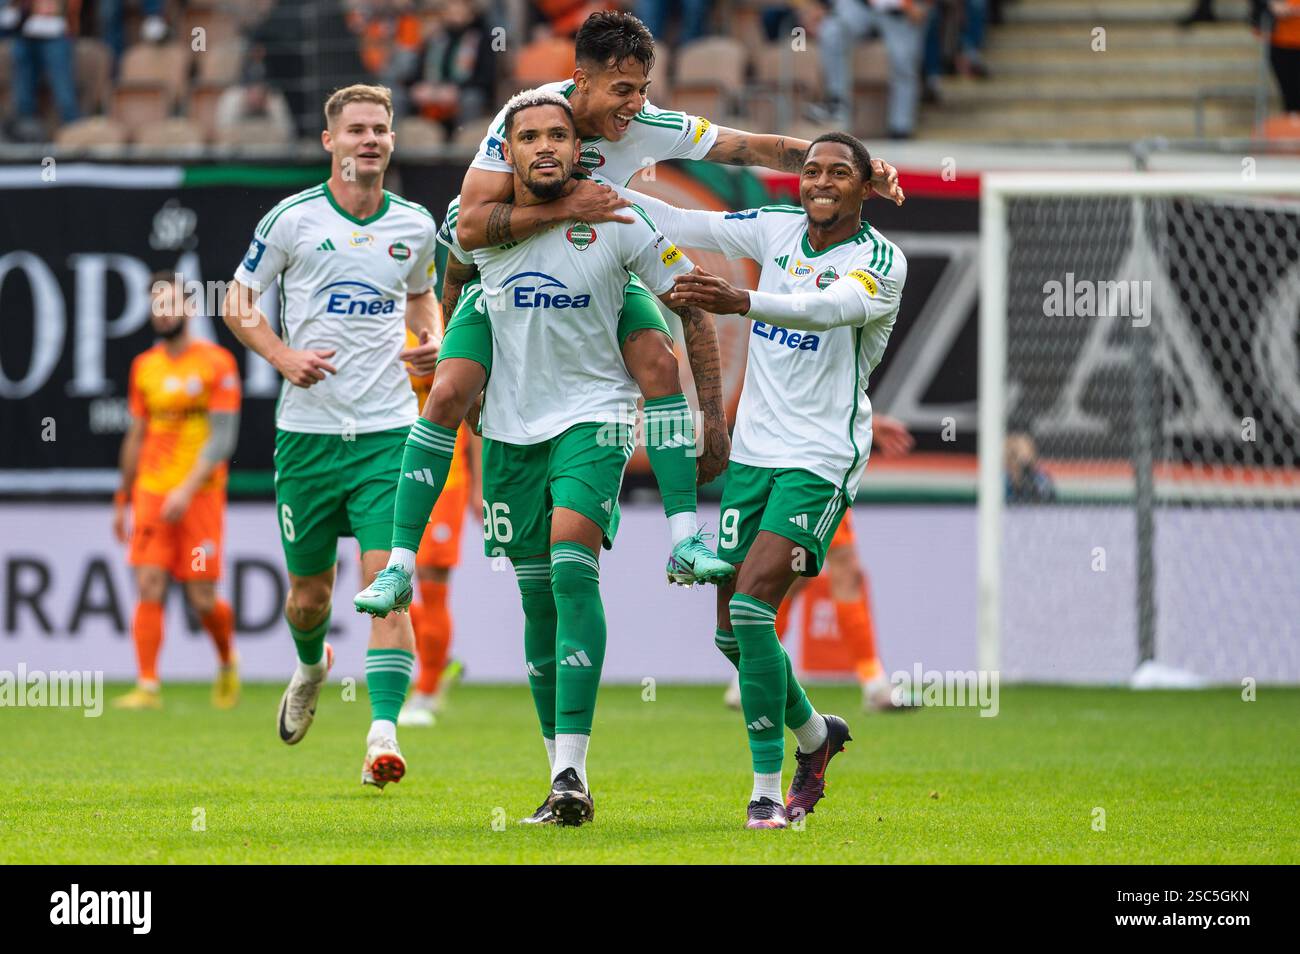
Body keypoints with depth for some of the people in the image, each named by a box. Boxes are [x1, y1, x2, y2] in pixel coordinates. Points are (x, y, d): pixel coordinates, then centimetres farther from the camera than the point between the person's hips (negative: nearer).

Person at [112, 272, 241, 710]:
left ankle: (227, 662, 26)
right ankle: (148, 687, -8)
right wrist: (123, 501, 18)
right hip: (151, 493, 4)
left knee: (203, 599, -2)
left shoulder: (216, 362, -4)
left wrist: (188, 488, -20)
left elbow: (223, 437, -10)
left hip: (200, 493, -4)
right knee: (149, 588, -8)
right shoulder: (144, 366, 11)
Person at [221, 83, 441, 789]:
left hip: (388, 429, 0)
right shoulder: (293, 220, -2)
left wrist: (432, 345, 4)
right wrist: (284, 356, -10)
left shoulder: (415, 225, 6)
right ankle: (311, 668, 44)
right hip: (307, 430, 0)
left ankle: (383, 735, -20)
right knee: (309, 586, 9)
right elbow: (238, 302, 6)